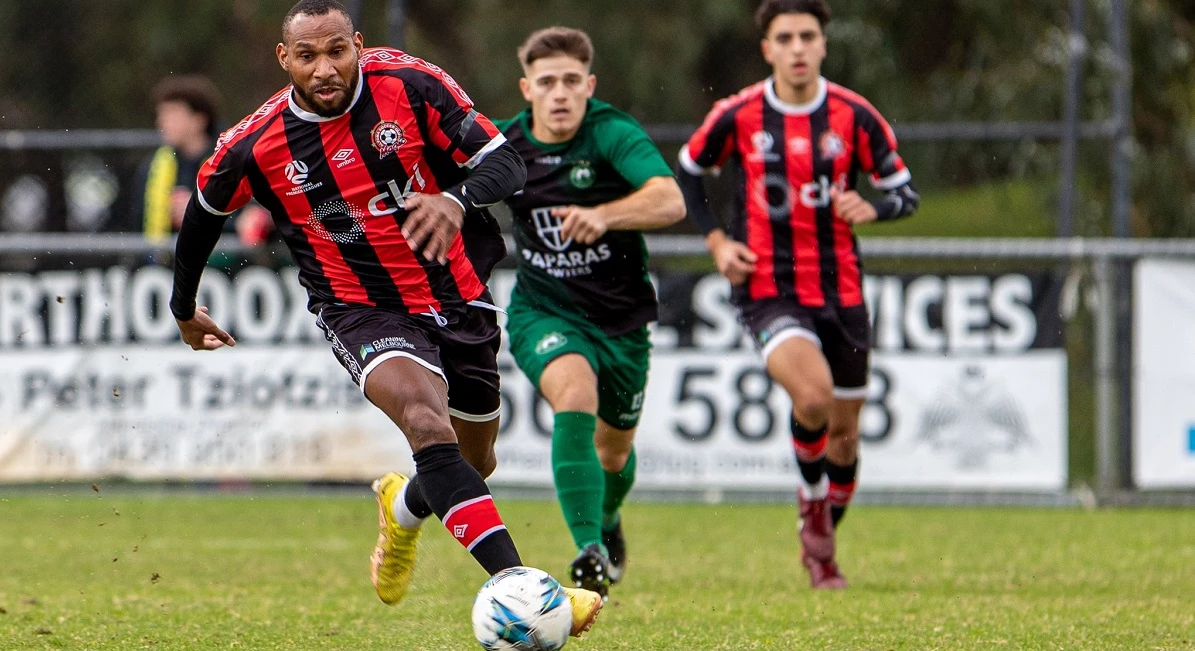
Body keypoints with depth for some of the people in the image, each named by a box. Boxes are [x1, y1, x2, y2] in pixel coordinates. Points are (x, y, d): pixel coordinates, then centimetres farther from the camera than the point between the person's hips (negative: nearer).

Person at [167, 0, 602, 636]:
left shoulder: (411, 84, -13)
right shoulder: (256, 146, -12)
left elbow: (505, 161, -14)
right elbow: (203, 211, 9)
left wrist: (458, 199, -36)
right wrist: (184, 309, 21)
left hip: (457, 296, 3)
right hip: (362, 313, -3)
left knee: (474, 464, 18)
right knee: (427, 422, -31)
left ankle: (404, 507, 56)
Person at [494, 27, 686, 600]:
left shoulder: (613, 134, -20)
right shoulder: (503, 148, -8)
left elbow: (670, 202, -38)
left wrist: (602, 215, -53)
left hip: (621, 316, 1)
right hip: (543, 313, -1)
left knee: (614, 449, 20)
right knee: (575, 398, -33)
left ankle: (608, 521, 57)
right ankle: (590, 552, -39)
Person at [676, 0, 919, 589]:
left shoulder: (854, 116, -3)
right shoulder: (738, 116, -5)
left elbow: (905, 192, 4)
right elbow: (686, 174, 11)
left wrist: (870, 209, -18)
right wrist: (716, 241, -1)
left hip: (841, 291, 3)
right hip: (768, 290, -3)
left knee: (844, 433, 9)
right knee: (813, 394, -28)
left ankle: (819, 547, 33)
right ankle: (812, 496, 2)